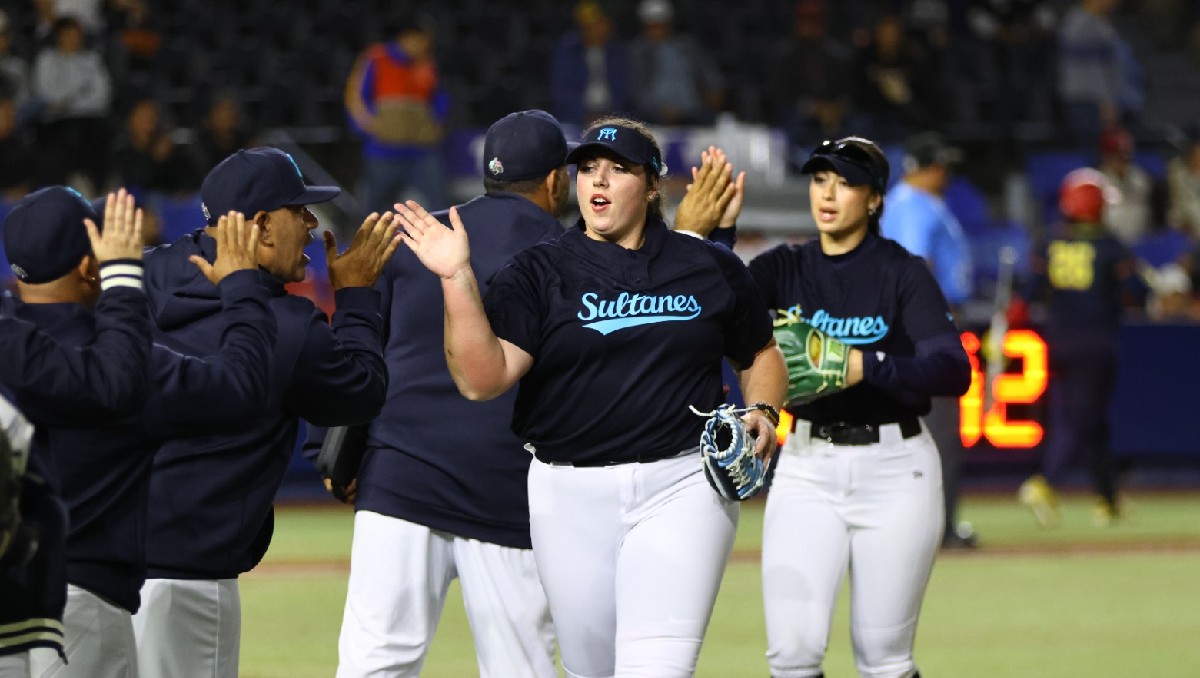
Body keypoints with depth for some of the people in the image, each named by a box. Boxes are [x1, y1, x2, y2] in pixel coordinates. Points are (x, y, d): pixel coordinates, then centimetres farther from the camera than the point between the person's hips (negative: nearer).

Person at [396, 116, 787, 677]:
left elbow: (760, 356, 21)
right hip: (571, 498, 1)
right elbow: (481, 379, -11)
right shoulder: (538, 272, 2)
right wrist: (457, 278, -21)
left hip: (683, 488, -1)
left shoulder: (712, 268, 7)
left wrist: (761, 410, 0)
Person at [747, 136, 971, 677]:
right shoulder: (785, 268, 6)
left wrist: (867, 365, -29)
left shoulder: (903, 273, -4)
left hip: (893, 469, -3)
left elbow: (954, 372, -16)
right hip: (806, 468, 3)